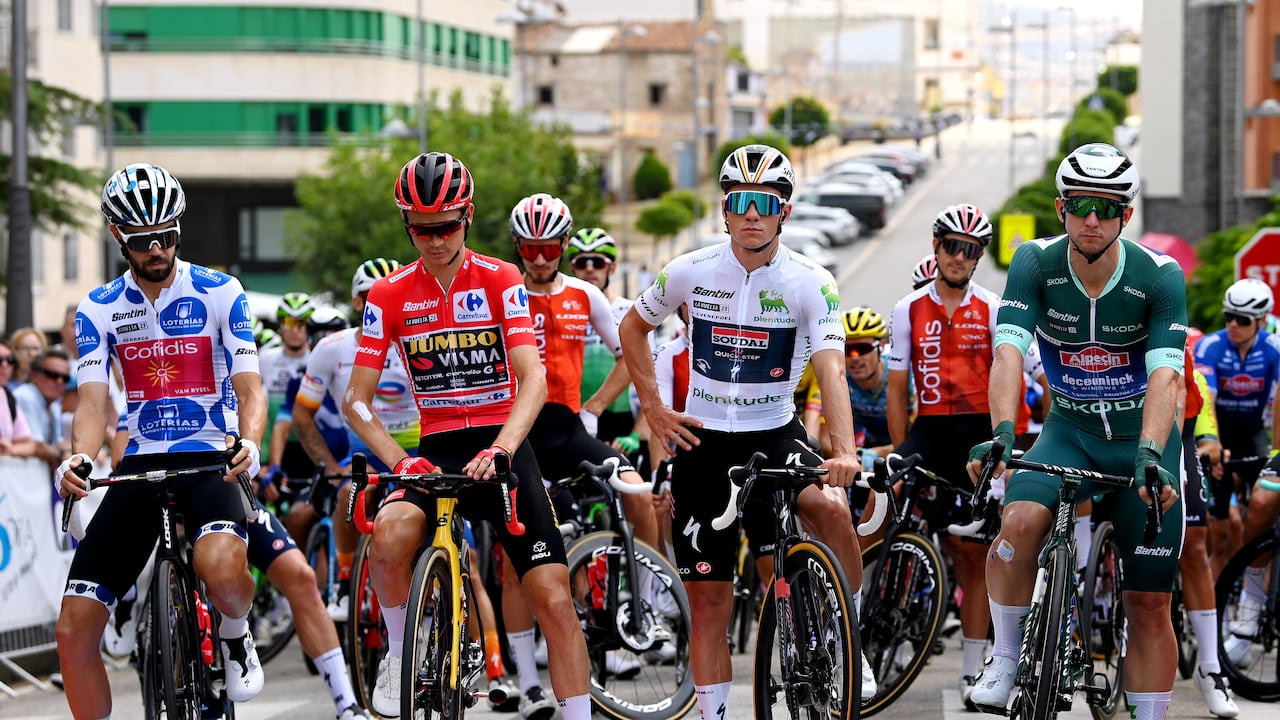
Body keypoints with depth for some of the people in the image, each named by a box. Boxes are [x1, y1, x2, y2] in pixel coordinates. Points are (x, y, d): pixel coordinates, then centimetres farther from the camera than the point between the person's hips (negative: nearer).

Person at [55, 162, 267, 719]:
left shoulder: (220, 293, -2)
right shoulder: (98, 310, 4)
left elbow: (249, 387, -8)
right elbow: (93, 400, -5)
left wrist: (249, 442, -31)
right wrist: (79, 458, -28)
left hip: (210, 462, -3)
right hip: (140, 466, 3)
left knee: (220, 565, -37)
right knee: (74, 629, -7)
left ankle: (236, 637, -2)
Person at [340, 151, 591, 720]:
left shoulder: (499, 280, -3)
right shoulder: (390, 295, 0)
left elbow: (533, 379, -14)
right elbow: (356, 400, -2)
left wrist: (501, 449, -32)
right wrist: (400, 462, -20)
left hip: (500, 446, 0)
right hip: (436, 449, 0)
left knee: (553, 597, -10)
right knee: (390, 532, -32)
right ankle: (400, 651, -7)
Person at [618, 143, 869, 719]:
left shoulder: (811, 283, -11)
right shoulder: (691, 273, -5)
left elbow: (831, 369, -24)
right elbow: (632, 327, 13)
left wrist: (842, 450, -39)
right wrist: (653, 408, 4)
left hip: (776, 435, -2)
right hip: (703, 441, 2)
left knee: (833, 509, -32)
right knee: (709, 601, 2)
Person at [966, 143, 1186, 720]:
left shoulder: (1159, 277, -18)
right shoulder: (1035, 264, -15)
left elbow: (1165, 374, -29)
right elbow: (1009, 352, -27)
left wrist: (1149, 455, -46)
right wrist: (1002, 433, -44)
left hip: (1143, 438, 0)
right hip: (1069, 431, 0)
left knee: (1149, 605, -1)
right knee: (1020, 521, -30)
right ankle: (1004, 662, -11)